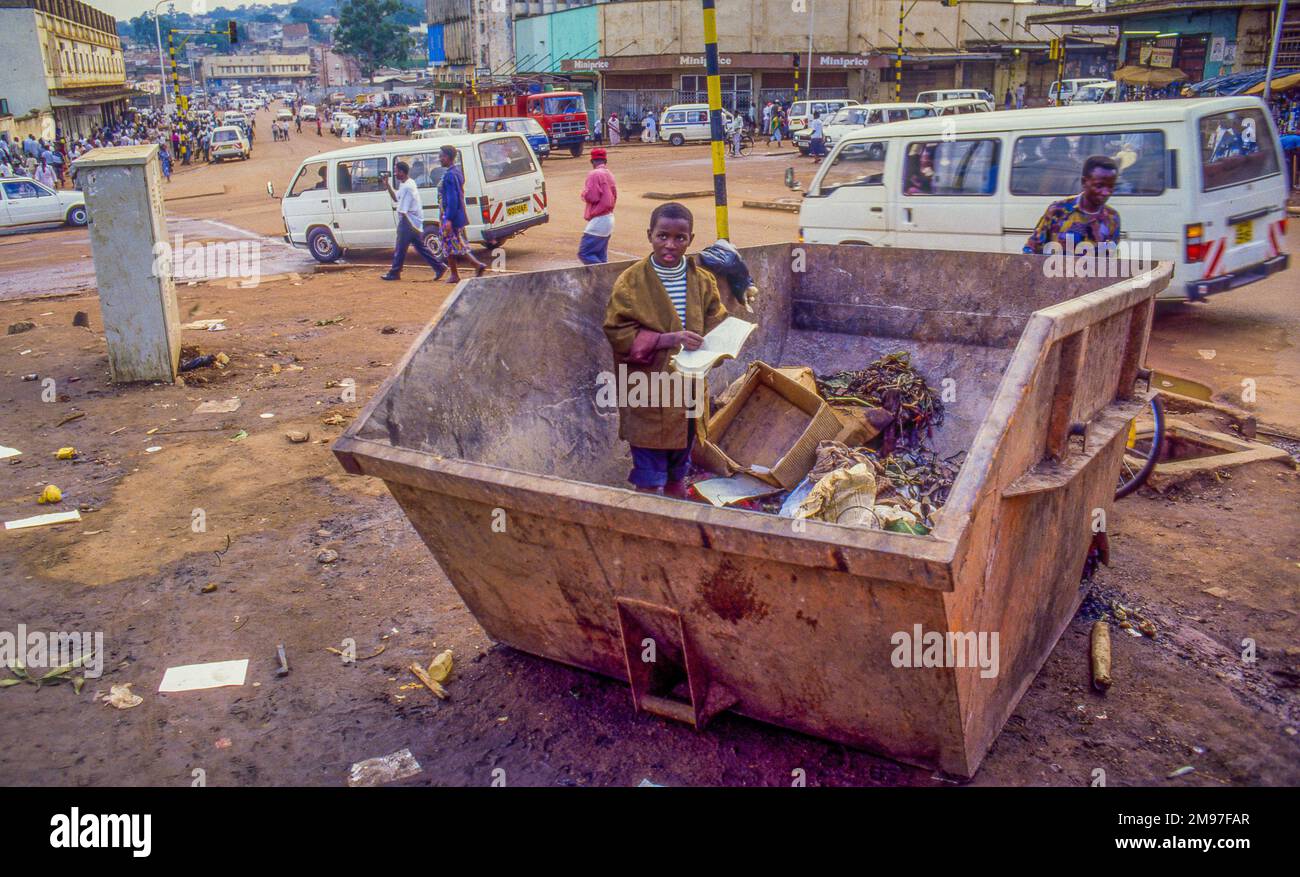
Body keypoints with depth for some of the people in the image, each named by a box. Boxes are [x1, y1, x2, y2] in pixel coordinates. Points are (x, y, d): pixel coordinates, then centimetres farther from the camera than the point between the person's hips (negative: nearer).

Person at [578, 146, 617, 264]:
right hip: (609, 219, 9)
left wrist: (584, 192, 2)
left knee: (584, 253, -10)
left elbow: (590, 197, -18)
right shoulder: (609, 174, 13)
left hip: (598, 221, -9)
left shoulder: (595, 174, -13)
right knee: (601, 257, 12)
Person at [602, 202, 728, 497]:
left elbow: (717, 326, 7)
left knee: (678, 473, 20)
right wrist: (666, 339, -23)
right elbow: (618, 333, -13)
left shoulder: (702, 281, 2)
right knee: (649, 478, 2)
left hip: (689, 391, 5)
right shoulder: (631, 282, -10)